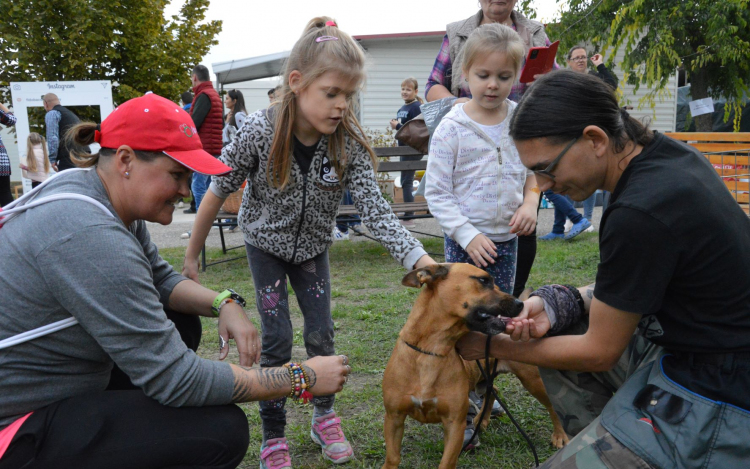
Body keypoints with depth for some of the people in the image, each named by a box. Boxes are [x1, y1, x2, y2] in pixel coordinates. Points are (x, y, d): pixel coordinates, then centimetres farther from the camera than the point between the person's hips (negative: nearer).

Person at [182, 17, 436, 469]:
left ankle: (325, 419, 27)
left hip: (312, 247, 2)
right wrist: (192, 256, -10)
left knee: (321, 335, 4)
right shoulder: (260, 131, -29)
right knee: (278, 339, -4)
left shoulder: (349, 144, -23)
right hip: (266, 245, -2)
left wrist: (423, 260, -39)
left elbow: (376, 210, -27)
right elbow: (218, 192, -17)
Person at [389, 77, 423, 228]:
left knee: (406, 182, -8)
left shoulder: (416, 107, -12)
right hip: (404, 148, 9)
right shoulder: (403, 108, 14)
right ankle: (408, 216, 22)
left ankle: (408, 218, -3)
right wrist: (395, 125, 3)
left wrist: (397, 126, -18)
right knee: (406, 182, 13)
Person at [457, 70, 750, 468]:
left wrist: (494, 347, -4)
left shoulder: (639, 213, -29)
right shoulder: (666, 153, -2)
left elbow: (599, 353, -15)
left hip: (715, 410, -9)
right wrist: (555, 303, -6)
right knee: (554, 323, 13)